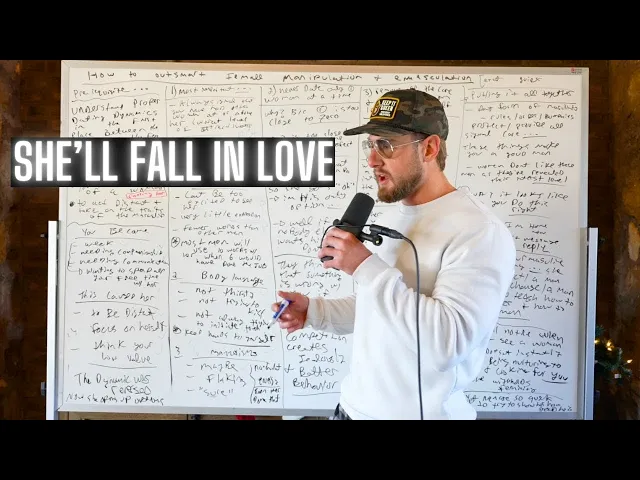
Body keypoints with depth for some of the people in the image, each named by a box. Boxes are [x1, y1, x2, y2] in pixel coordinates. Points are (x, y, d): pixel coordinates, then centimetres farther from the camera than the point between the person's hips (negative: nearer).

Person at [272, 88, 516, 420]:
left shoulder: (479, 231, -19)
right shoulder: (389, 218, 8)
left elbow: (451, 340, -29)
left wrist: (366, 267, -28)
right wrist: (314, 311, 0)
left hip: (421, 412, -7)